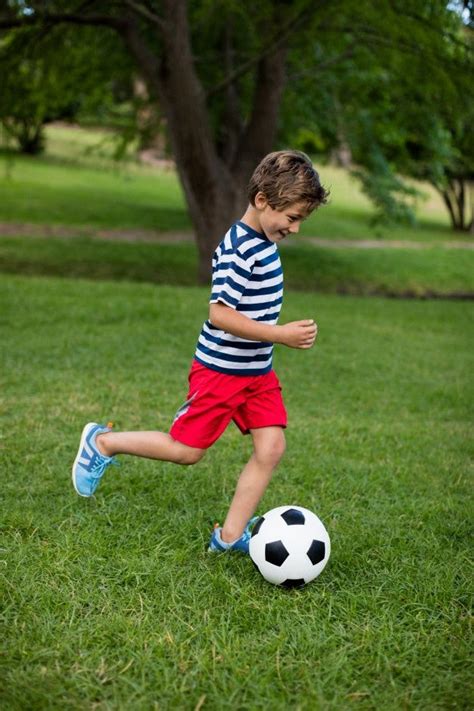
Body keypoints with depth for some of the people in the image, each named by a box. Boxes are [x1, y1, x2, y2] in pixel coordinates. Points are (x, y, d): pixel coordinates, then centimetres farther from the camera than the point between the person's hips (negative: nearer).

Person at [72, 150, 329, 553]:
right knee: (187, 450, 2)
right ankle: (103, 443, 21)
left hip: (258, 372, 9)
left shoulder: (264, 241, 7)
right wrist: (281, 335, -29)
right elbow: (220, 313, -29)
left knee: (271, 449, 0)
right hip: (220, 371, -9)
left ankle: (230, 535, 9)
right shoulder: (240, 248, -23)